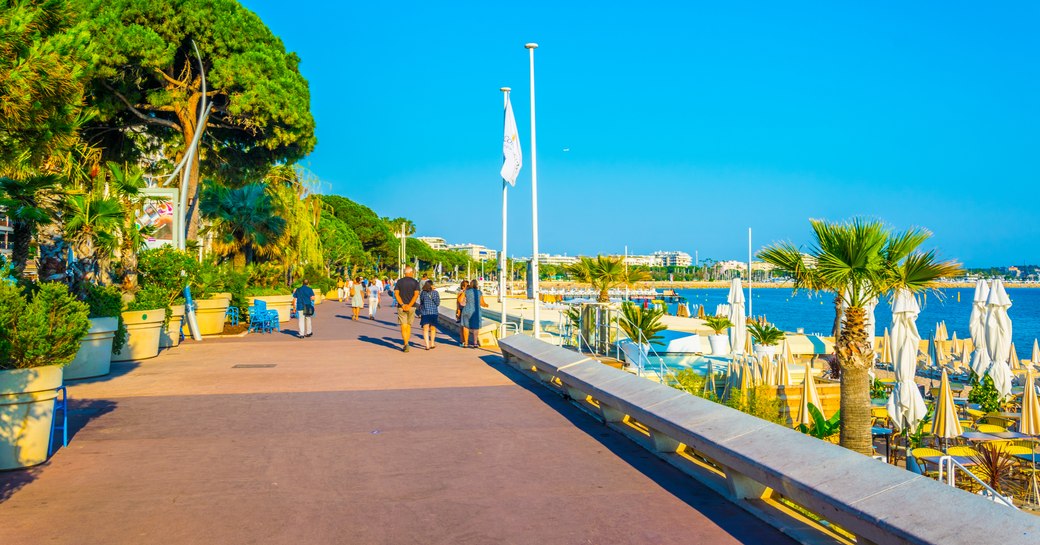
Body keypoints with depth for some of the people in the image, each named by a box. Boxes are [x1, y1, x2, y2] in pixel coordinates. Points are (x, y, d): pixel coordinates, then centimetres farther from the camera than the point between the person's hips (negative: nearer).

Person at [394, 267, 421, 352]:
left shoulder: (399, 282, 4)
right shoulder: (415, 282, 0)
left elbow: (396, 294, -6)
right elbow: (416, 294, -12)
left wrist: (402, 305, -11)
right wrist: (409, 305, -15)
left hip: (401, 307, 0)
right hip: (411, 307, 0)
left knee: (403, 326, -3)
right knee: (408, 326, 14)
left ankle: (406, 344, -19)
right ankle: (406, 344, 18)